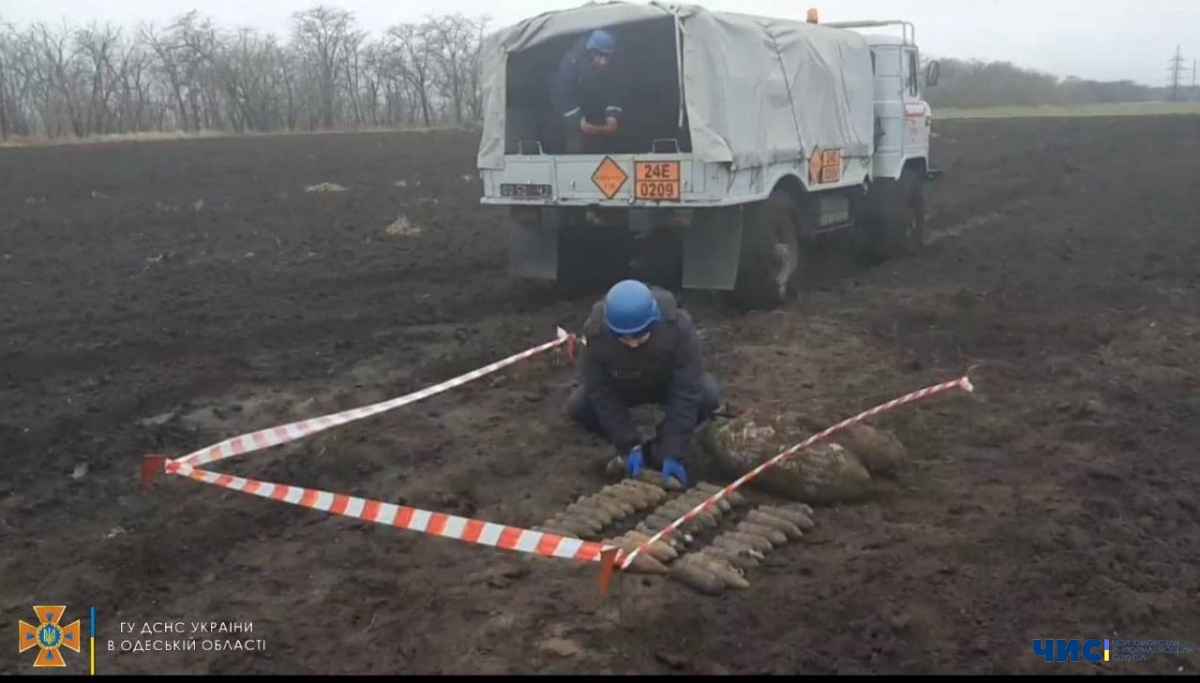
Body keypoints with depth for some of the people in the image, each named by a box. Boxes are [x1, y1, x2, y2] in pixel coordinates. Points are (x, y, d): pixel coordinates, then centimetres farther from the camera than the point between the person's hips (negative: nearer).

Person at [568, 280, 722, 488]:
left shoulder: (678, 325, -37)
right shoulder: (595, 332, -33)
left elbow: (686, 393, -34)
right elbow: (601, 394, -25)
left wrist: (674, 453, -37)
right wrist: (629, 446, -29)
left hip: (669, 384, -1)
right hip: (622, 388, 1)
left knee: (709, 395, -31)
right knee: (578, 405, -25)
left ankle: (658, 450, -8)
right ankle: (628, 453, -2)